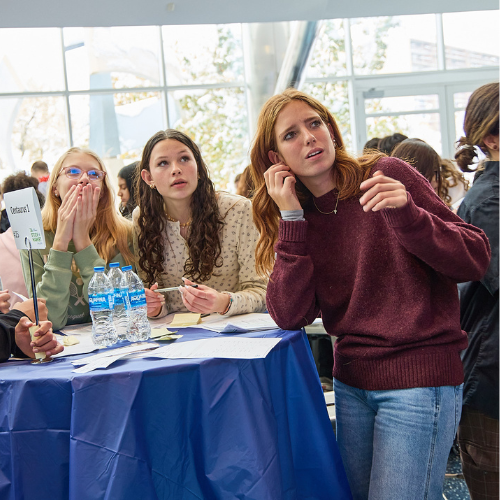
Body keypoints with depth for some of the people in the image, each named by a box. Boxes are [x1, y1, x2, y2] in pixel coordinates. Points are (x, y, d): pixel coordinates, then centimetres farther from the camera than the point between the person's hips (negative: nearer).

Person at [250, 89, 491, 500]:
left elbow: (475, 260, -10)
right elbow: (289, 317, -8)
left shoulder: (385, 175, -6)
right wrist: (291, 217, -11)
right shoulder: (297, 219, 6)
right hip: (351, 382, 5)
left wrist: (406, 213, -25)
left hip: (419, 377, -5)